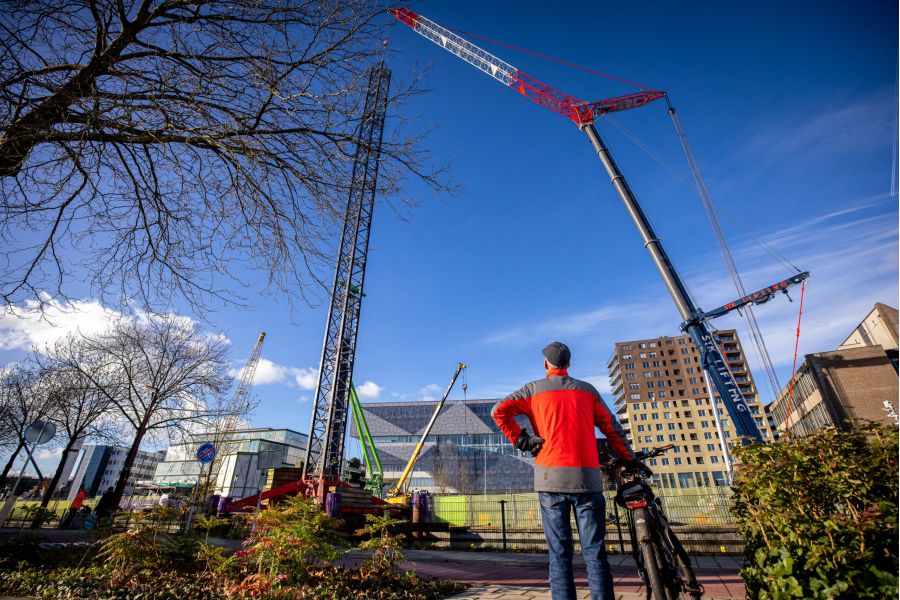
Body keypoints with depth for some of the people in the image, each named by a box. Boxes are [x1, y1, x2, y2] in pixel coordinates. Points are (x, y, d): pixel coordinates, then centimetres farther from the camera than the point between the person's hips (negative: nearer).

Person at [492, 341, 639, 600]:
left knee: (559, 553, 6)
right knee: (594, 552, 6)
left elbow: (499, 411, -4)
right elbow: (612, 429, 13)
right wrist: (630, 461, 24)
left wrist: (522, 441, 2)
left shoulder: (534, 389, 7)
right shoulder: (587, 389, 12)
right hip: (587, 477, 1)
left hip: (551, 477, -1)